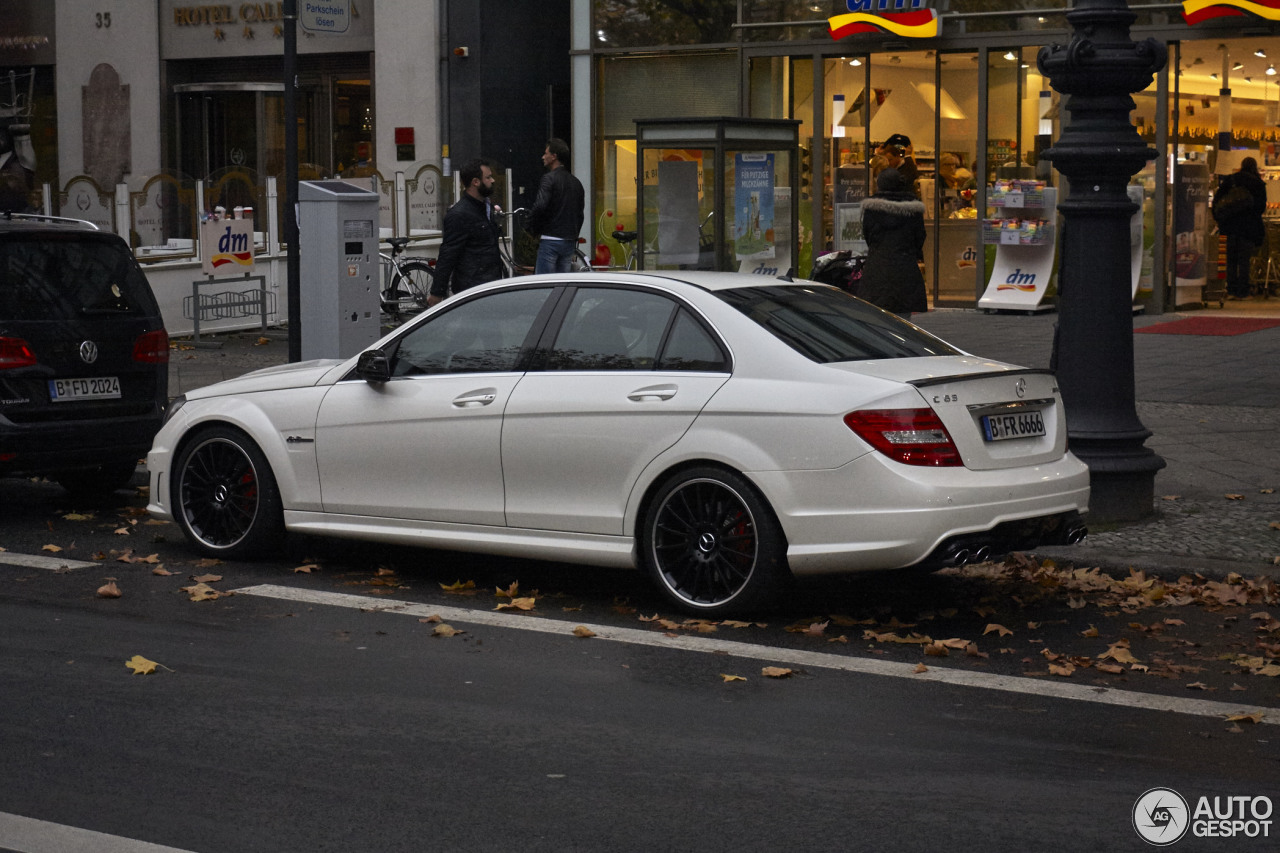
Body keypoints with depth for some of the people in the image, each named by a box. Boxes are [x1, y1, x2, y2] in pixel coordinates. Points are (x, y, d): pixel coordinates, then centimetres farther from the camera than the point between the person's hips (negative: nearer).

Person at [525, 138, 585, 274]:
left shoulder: (549, 178, -9)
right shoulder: (576, 182, 14)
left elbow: (539, 206, -22)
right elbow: (580, 214, 16)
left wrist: (530, 227, -7)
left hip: (550, 240, -7)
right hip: (569, 242, 7)